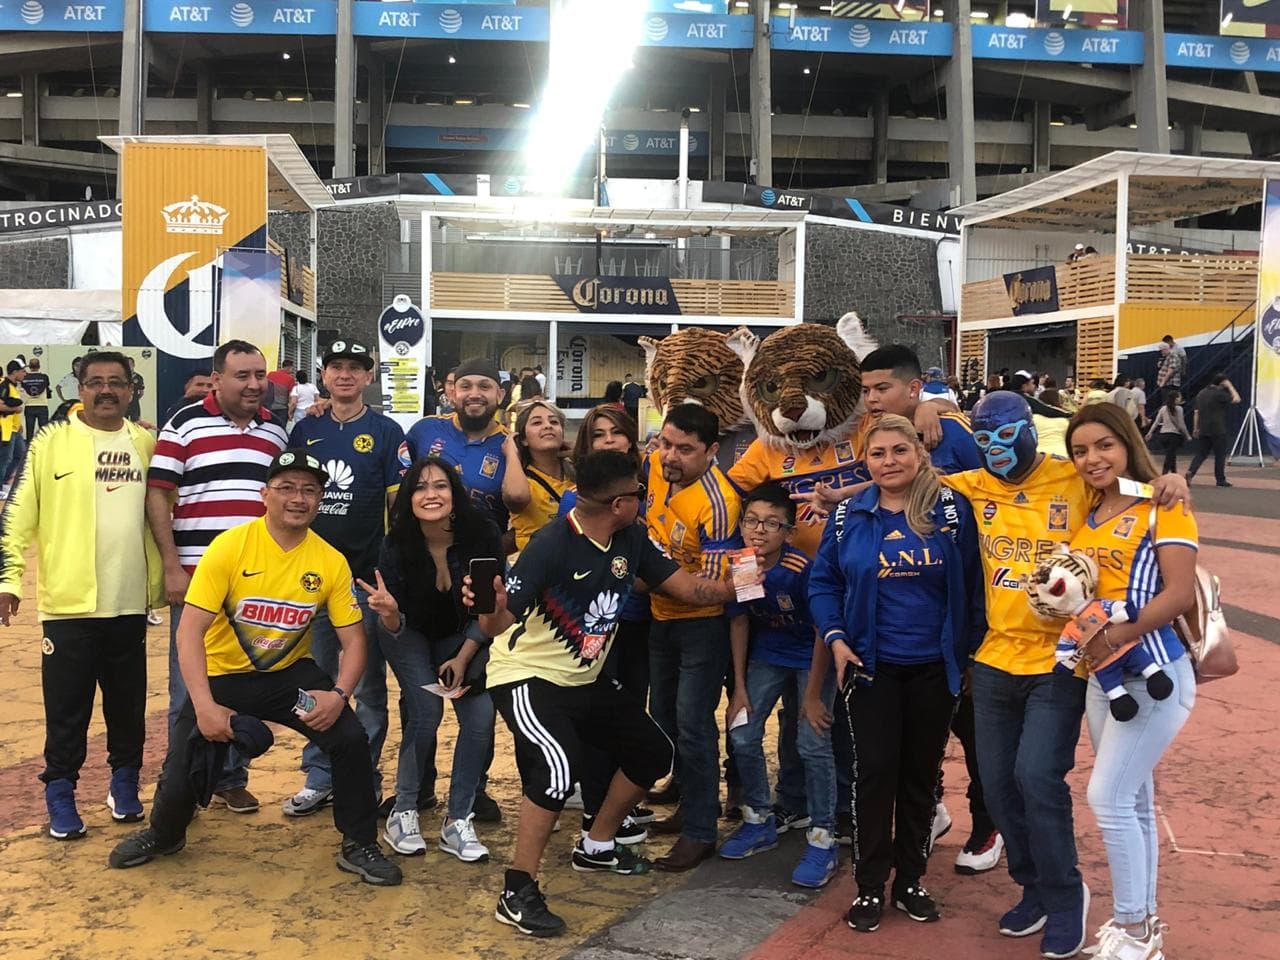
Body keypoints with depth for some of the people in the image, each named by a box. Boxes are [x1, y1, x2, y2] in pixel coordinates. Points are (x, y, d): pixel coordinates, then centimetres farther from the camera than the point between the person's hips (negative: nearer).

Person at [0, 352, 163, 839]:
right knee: (66, 708, 4)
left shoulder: (147, 444, 6)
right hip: (67, 603, -2)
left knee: (128, 703, 12)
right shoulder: (50, 442, -2)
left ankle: (124, 781, 28)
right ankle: (60, 793, 17)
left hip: (129, 603, 2)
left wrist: (162, 576, 11)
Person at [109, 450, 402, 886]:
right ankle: (164, 834, 31)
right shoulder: (230, 546, -18)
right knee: (181, 773, -8)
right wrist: (204, 705, -28)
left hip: (290, 674, 2)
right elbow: (190, 629, -19)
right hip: (223, 676, -1)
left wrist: (338, 693, -23)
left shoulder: (331, 562, -9)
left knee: (351, 739, -19)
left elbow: (353, 640, -4)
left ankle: (359, 846, 2)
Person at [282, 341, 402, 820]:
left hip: (367, 573, -3)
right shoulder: (305, 430, 8)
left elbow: (399, 503, -2)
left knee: (368, 683, 6)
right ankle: (319, 777, 20)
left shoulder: (386, 432, 0)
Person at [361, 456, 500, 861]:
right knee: (426, 712, -23)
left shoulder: (482, 537, -24)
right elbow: (397, 627, -20)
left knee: (480, 714, -19)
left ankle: (458, 820, -5)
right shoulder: (396, 545, -24)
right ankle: (403, 812, -4)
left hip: (462, 637, 1)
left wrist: (464, 657, -15)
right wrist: (389, 613, -42)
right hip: (410, 633, -1)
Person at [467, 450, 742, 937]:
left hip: (586, 679, 8)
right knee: (560, 766, -31)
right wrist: (492, 609, -53)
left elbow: (685, 587, 3)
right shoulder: (551, 545, -27)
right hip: (528, 677, -8)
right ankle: (517, 892, -16)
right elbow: (499, 623, -31)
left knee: (652, 753, 14)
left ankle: (596, 846, 34)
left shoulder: (630, 540, -5)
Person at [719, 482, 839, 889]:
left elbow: (823, 633, -21)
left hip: (813, 657, -5)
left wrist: (814, 696, -18)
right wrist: (739, 687, -1)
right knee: (743, 736, 0)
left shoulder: (802, 569, -30)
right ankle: (759, 822, 21)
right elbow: (739, 622, -3)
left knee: (813, 743, -13)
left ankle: (822, 840, 2)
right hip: (767, 654, 5)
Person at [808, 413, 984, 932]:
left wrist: (971, 651, -2)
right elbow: (823, 580, 5)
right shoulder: (849, 516, -2)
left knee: (921, 773, 11)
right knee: (875, 771, 2)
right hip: (871, 666, 0)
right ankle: (869, 885, 15)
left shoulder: (952, 509, -6)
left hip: (935, 667, 0)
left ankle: (910, 879, 26)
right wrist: (835, 637, -7)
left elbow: (972, 584, -2)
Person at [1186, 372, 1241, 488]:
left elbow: (1196, 412, 13)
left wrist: (1195, 428, 17)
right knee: (1220, 454, 4)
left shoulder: (1201, 394, 12)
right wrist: (1230, 386, 0)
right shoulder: (1219, 394, -11)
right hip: (1217, 430, -6)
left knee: (1202, 453, 9)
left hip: (1203, 430, 6)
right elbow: (1236, 399, -7)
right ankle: (1220, 479, 9)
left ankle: (1191, 471, -12)